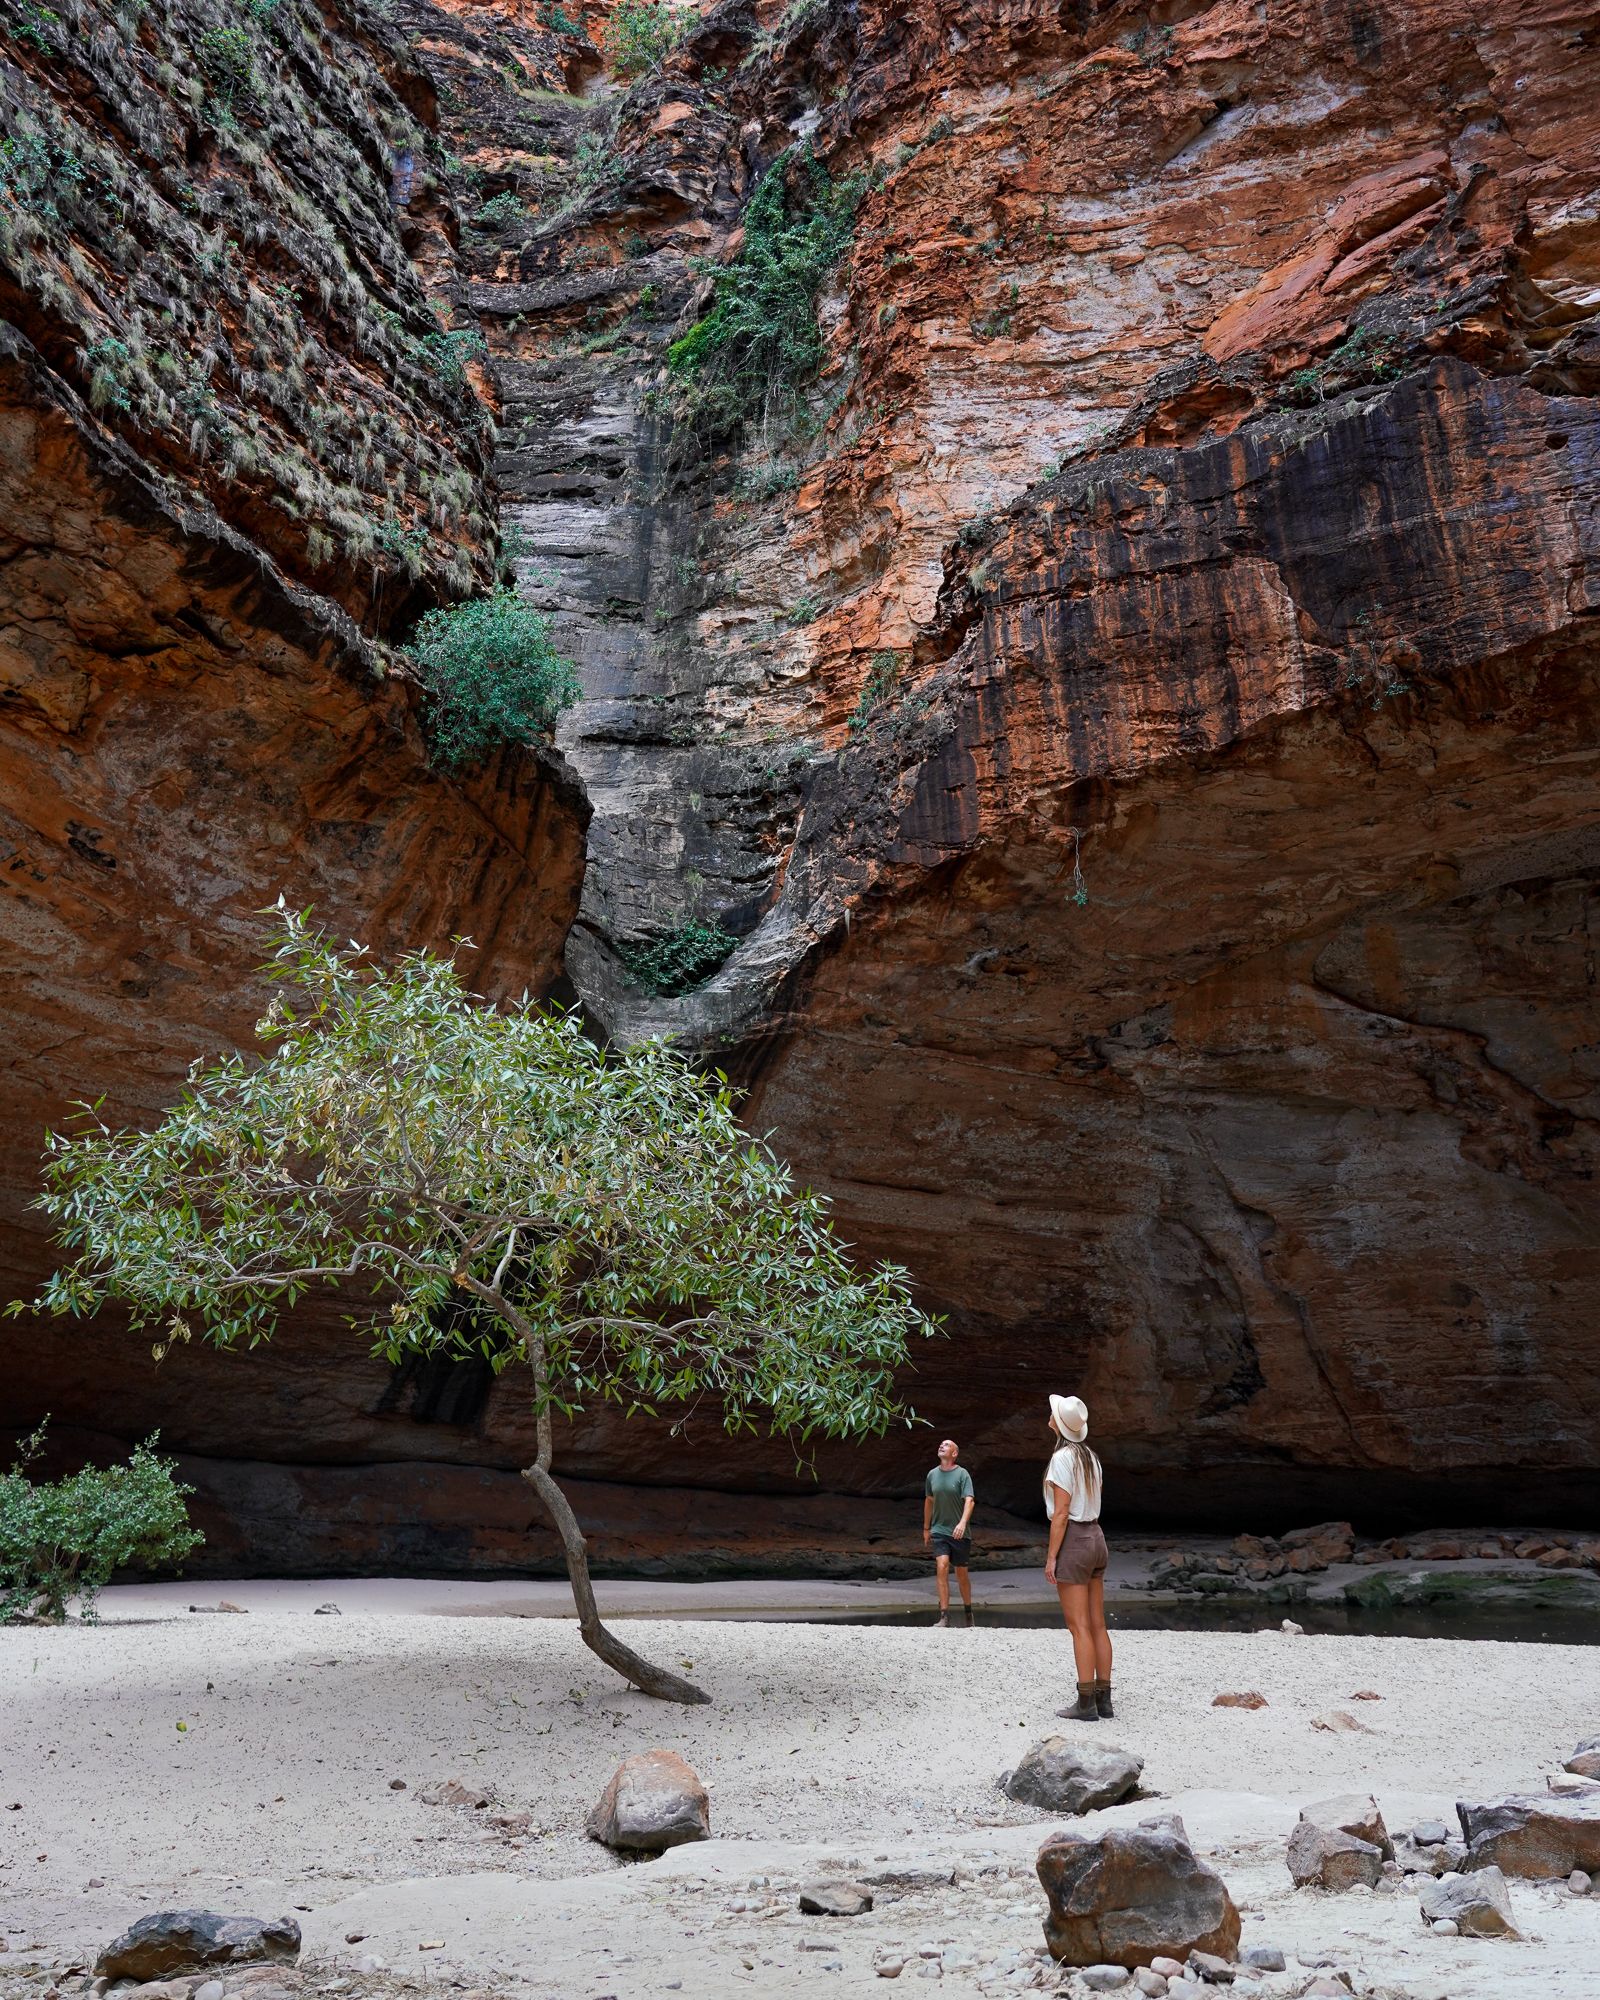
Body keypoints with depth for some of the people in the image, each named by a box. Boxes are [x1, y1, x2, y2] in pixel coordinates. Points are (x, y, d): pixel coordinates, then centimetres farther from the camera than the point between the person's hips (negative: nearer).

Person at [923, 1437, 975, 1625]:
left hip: (959, 1532, -2)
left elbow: (969, 1501, -17)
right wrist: (926, 1528, 22)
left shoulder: (962, 1474, -7)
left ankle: (968, 1611, 31)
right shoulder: (932, 1474, 6)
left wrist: (962, 1523, -33)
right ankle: (944, 1616, -16)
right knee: (942, 1567, -16)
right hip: (939, 1530, 2)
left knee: (961, 1572, 9)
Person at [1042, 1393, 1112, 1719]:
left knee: (1079, 1626, -4)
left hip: (1072, 1540, -8)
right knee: (1097, 1625, 9)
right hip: (1096, 1537, 8)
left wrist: (1051, 1557, -14)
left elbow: (1061, 1513, -17)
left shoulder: (1062, 1458, -15)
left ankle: (1086, 1703, -2)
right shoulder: (1090, 1457, 10)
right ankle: (1103, 1700, 12)